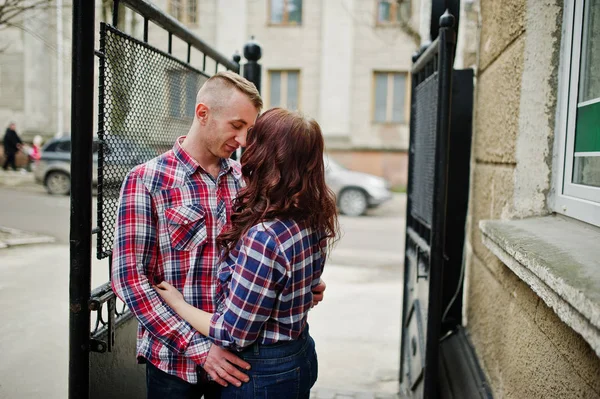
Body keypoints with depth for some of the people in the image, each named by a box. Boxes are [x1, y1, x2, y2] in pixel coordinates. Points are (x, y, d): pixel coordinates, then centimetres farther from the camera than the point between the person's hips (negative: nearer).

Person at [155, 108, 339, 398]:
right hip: (301, 356, 8)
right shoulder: (313, 220, -6)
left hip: (262, 373, -8)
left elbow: (234, 333, -24)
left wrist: (177, 303, -8)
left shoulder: (264, 237, -31)